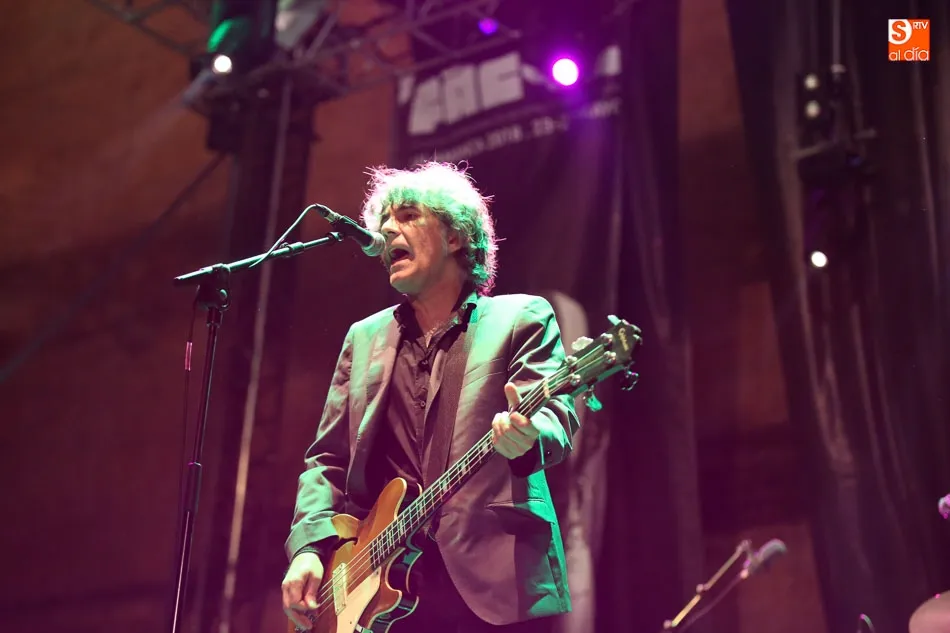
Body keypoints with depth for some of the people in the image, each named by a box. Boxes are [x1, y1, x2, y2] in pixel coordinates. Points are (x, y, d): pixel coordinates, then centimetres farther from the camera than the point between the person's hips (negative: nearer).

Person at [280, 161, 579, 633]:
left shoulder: (522, 318, 5)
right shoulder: (363, 338, 18)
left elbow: (555, 416, -9)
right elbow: (328, 459, 17)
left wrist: (526, 436, -32)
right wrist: (310, 546, 1)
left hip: (494, 583, -4)